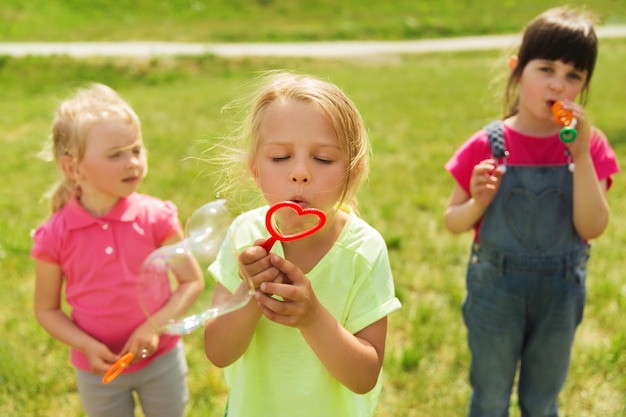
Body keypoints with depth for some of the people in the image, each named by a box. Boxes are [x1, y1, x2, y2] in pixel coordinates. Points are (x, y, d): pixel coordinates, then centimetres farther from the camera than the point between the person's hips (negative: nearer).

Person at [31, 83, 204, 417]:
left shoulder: (156, 217, -16)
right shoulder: (55, 236, -16)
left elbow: (193, 281, -11)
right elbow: (46, 309, -4)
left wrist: (154, 326, -23)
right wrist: (86, 346, -19)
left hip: (161, 358, 0)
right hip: (98, 369, 0)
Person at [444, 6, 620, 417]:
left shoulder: (589, 146, -7)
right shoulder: (487, 146, -13)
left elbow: (593, 227, -17)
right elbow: (453, 221, -5)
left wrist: (581, 154, -25)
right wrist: (478, 203, -27)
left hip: (560, 293, 2)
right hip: (495, 289, -2)